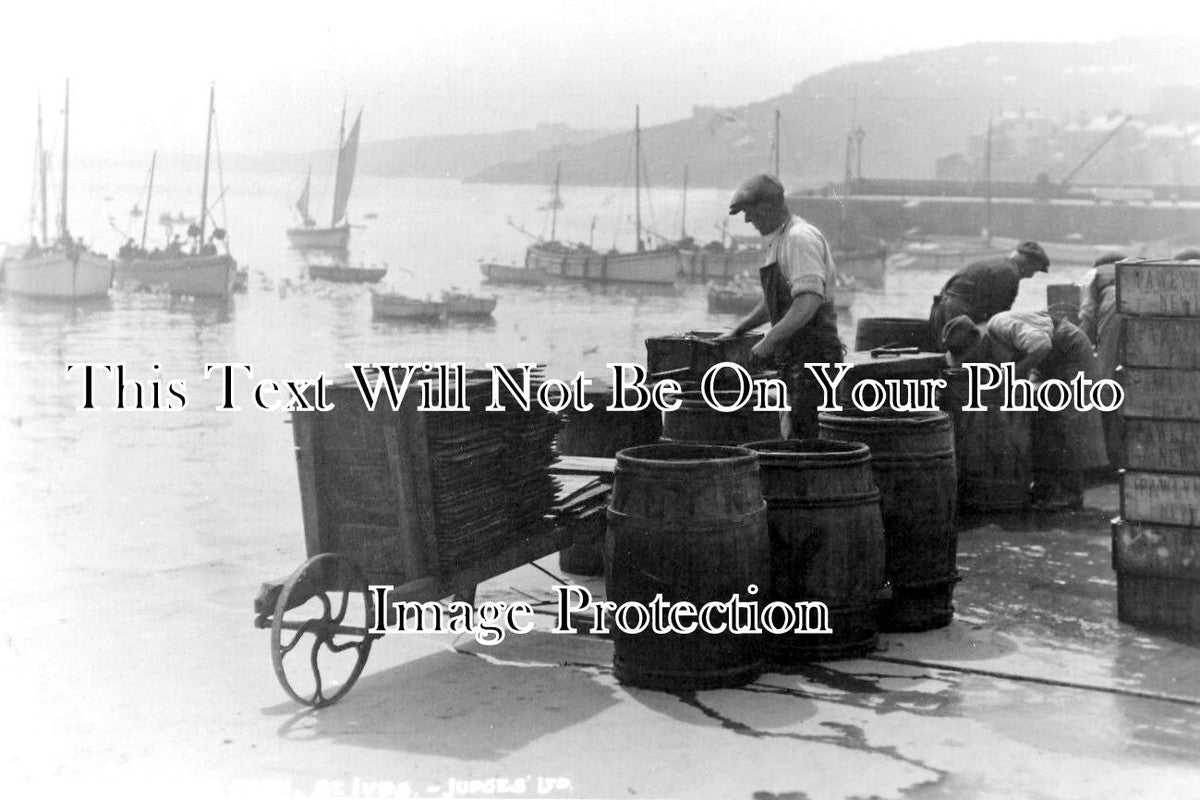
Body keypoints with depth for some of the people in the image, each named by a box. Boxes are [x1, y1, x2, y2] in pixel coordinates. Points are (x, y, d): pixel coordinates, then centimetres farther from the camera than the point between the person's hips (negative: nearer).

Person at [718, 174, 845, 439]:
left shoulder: (800, 238, -15)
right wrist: (738, 330, 26)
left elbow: (809, 301, -25)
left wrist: (770, 340, -25)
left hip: (813, 355, -10)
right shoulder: (778, 241, 18)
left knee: (805, 439, -11)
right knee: (791, 437, 11)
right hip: (794, 358, 10)